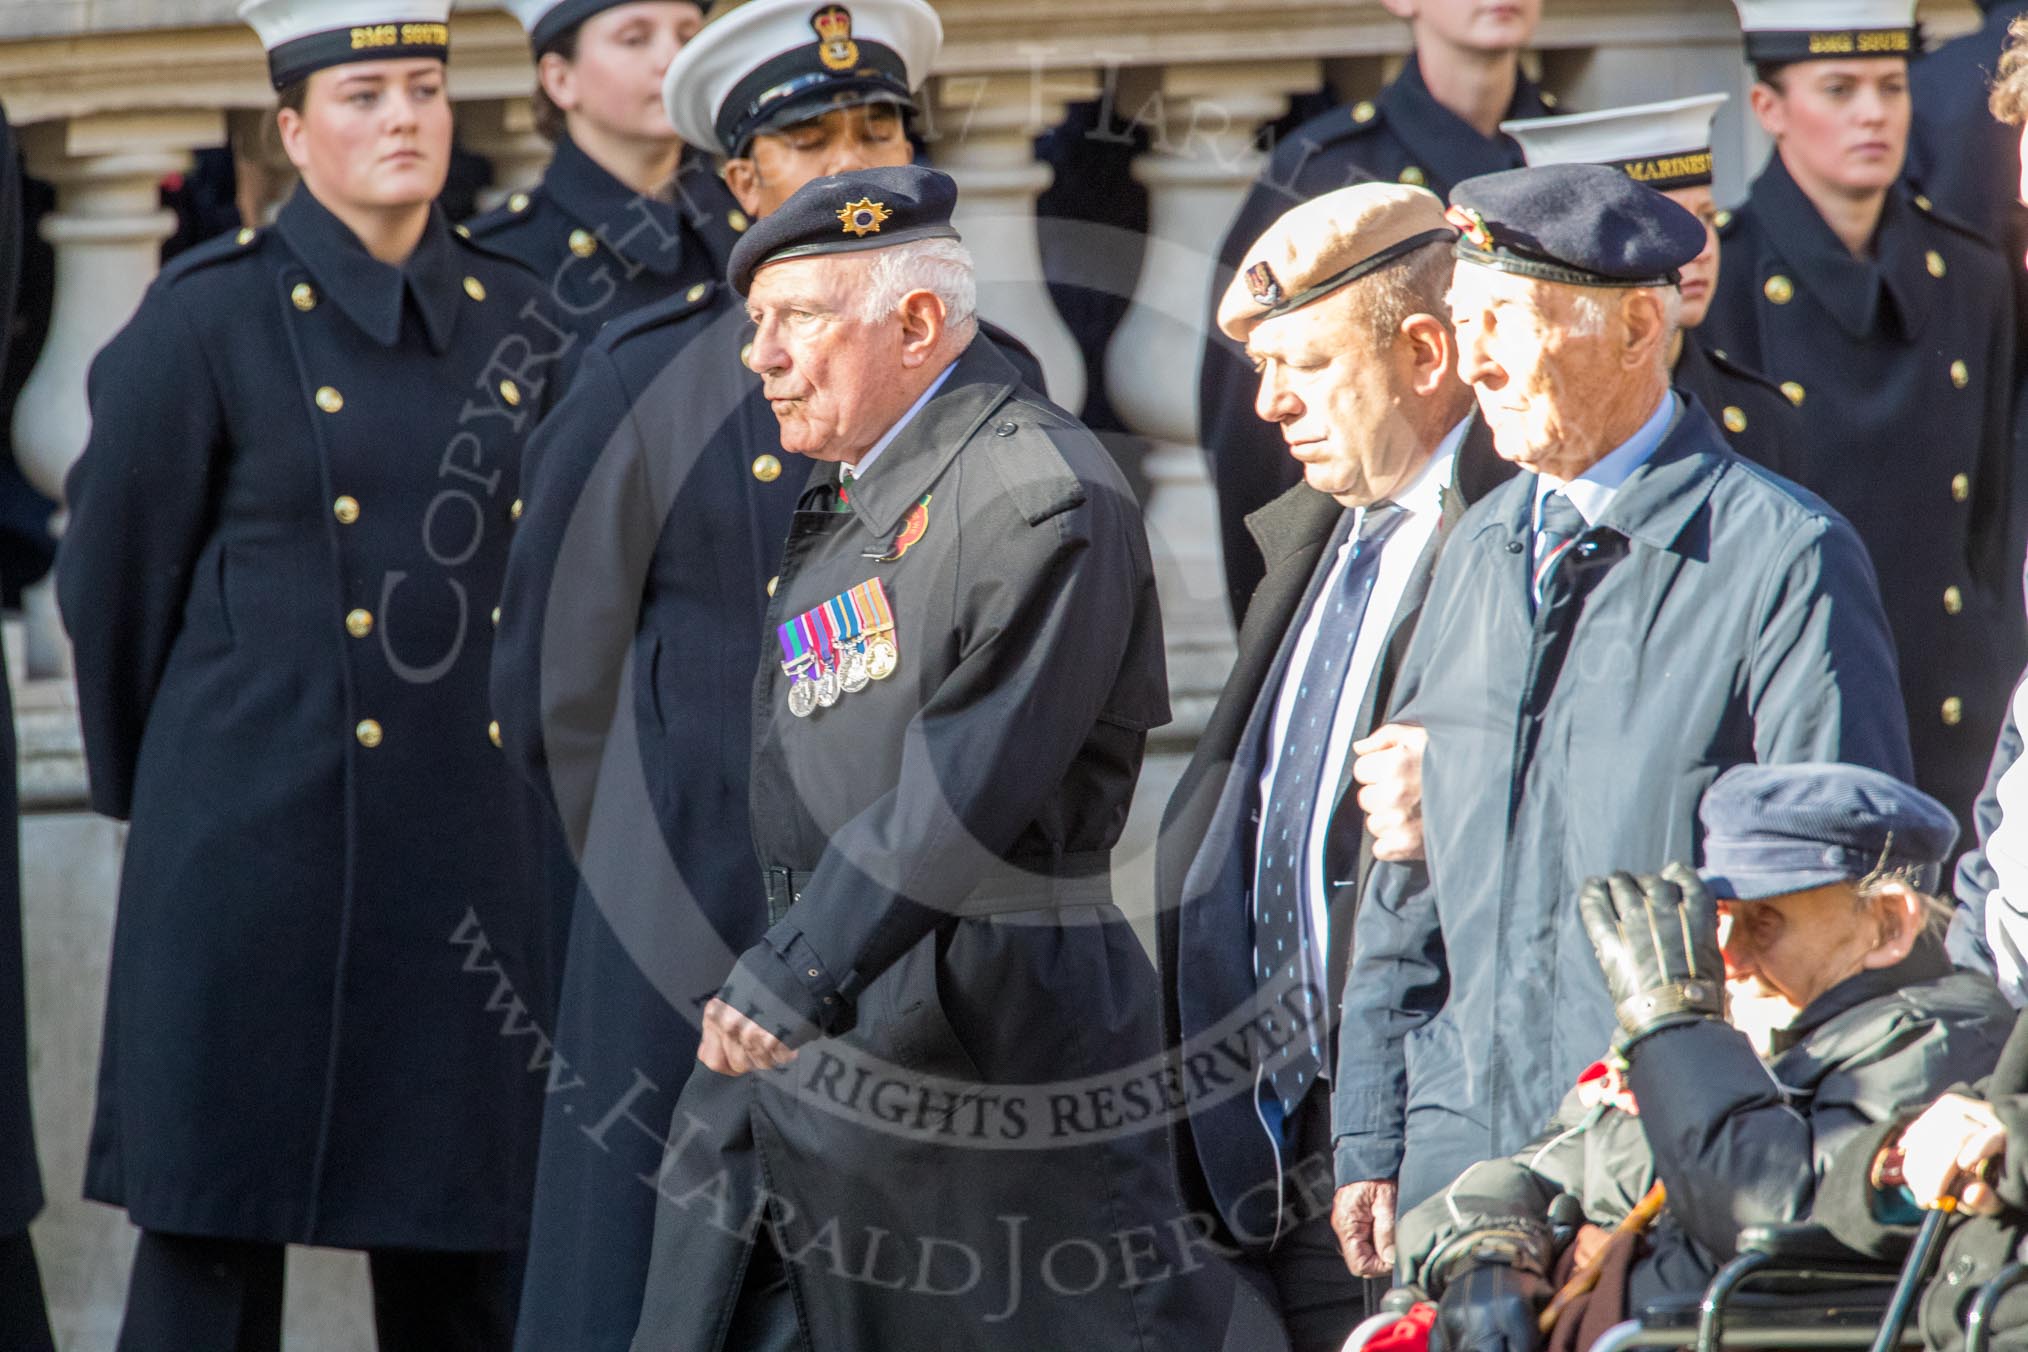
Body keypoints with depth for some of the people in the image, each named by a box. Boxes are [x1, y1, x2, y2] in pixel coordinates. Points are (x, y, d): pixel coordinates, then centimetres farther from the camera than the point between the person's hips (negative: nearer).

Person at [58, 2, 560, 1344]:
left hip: (472, 845, 4)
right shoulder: (211, 318, -5)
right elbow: (115, 576, 2)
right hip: (263, 843, -4)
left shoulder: (516, 316, 9)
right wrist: (151, 790, 10)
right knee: (215, 1230, -1)